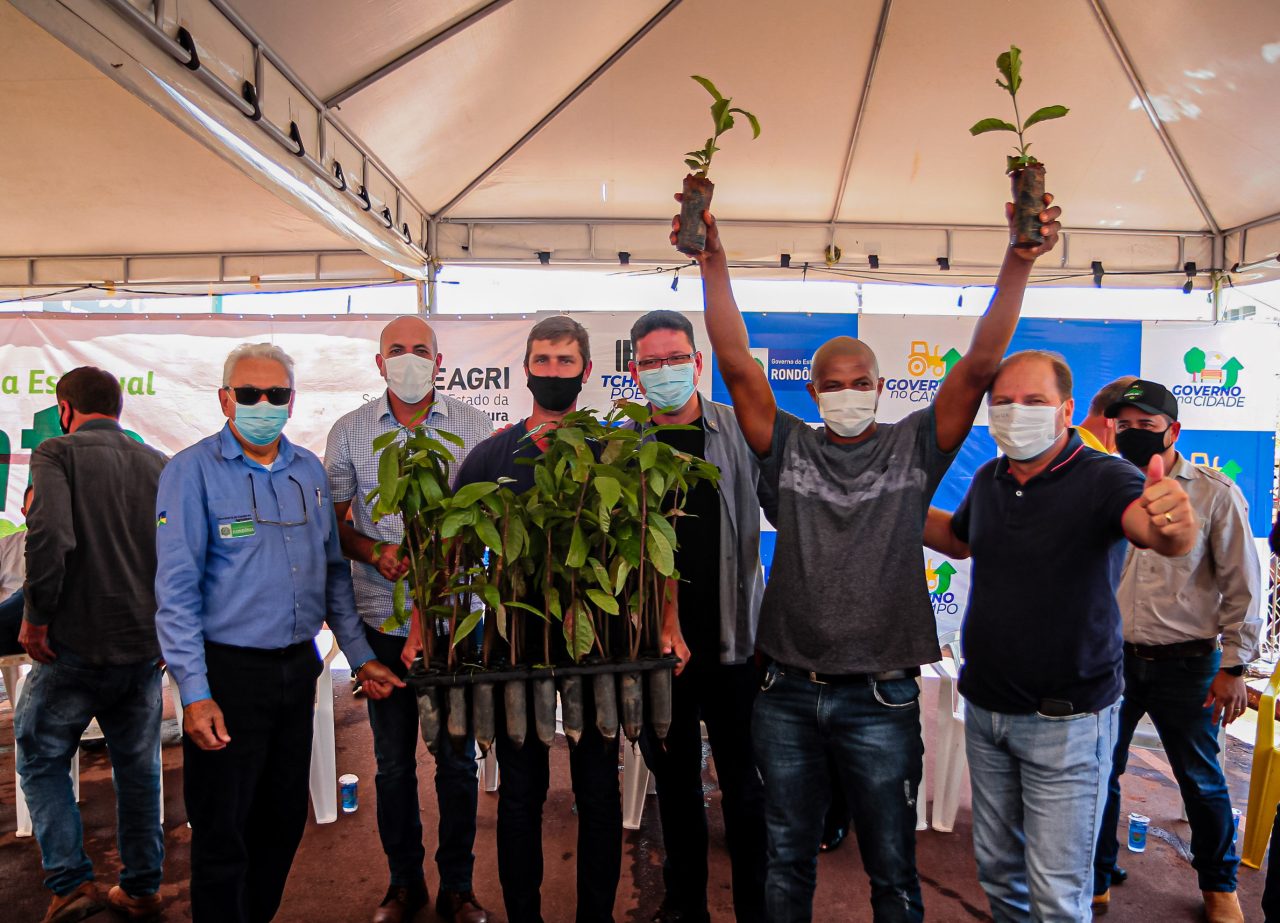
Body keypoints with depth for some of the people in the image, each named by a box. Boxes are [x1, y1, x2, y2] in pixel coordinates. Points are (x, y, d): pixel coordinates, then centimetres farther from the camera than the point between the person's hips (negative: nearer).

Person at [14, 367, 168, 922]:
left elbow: (49, 536, -23)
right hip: (146, 648, 4)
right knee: (138, 768, 17)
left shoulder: (57, 453, -6)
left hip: (77, 644, -4)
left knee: (42, 760, 17)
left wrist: (35, 616, -11)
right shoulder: (159, 465, 6)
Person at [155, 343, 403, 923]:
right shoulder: (193, 471, -8)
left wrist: (360, 656, 10)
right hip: (228, 672, -5)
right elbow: (176, 590, -12)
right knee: (221, 833, 7)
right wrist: (195, 693, -17)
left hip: (298, 668, 6)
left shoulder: (309, 470, 8)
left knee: (285, 820, 18)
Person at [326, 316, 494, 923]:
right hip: (383, 619, 1)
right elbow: (334, 520, 6)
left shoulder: (475, 427, 1)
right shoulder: (349, 432, 4)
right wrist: (378, 553, -13)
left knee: (457, 758, 9)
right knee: (393, 760, 13)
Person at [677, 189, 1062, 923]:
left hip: (881, 698, -1)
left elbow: (980, 367, -9)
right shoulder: (790, 449, 2)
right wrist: (713, 265, -14)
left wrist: (1020, 264, -20)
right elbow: (738, 364, -7)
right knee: (787, 862, 17)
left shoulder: (913, 448, 1)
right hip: (789, 695, 1)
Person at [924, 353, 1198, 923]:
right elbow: (958, 538, 22)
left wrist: (1175, 525, -59)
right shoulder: (989, 480, 2)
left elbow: (1152, 529, -37)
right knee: (997, 866, 20)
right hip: (985, 706, 6)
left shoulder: (1102, 478, -16)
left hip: (1066, 720, -5)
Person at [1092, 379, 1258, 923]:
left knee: (1201, 780, 14)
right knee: (1098, 775, 9)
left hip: (1186, 664, -2)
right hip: (1111, 659, 2)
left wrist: (1234, 666, -5)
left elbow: (1242, 586, -2)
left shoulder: (1214, 494, -4)